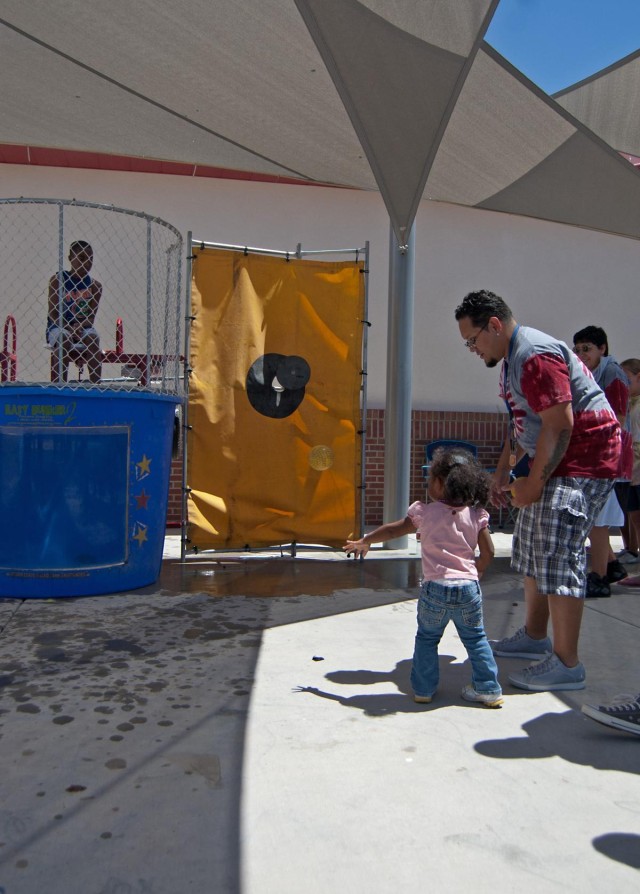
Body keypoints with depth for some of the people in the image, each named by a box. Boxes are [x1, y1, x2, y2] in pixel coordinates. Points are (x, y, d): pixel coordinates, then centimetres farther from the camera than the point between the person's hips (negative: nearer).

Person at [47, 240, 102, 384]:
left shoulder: (95, 286, 5)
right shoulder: (58, 280, -2)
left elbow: (91, 318, 0)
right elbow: (53, 314, -7)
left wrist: (79, 326, -22)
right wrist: (69, 328, -22)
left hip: (83, 329, 2)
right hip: (58, 327, -2)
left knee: (93, 339, -30)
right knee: (64, 339, -34)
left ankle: (96, 384, -33)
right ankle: (59, 384, -35)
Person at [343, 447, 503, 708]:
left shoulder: (425, 512, -2)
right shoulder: (476, 514, 3)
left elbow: (393, 530, 8)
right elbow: (488, 552, 3)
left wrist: (364, 541, 23)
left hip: (436, 587, -2)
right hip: (469, 588, 2)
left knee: (427, 637, 16)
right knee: (475, 638, 17)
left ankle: (423, 689, 20)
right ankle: (488, 689, 21)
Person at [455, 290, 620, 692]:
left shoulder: (536, 355, -21)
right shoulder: (513, 357, 13)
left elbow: (559, 425, -25)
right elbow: (521, 422, 21)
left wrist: (532, 484, -19)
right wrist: (503, 471, 14)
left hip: (584, 459, -11)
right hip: (553, 461, 11)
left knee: (558, 556, -12)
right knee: (532, 549, 16)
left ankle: (566, 664, -4)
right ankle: (534, 637, 30)